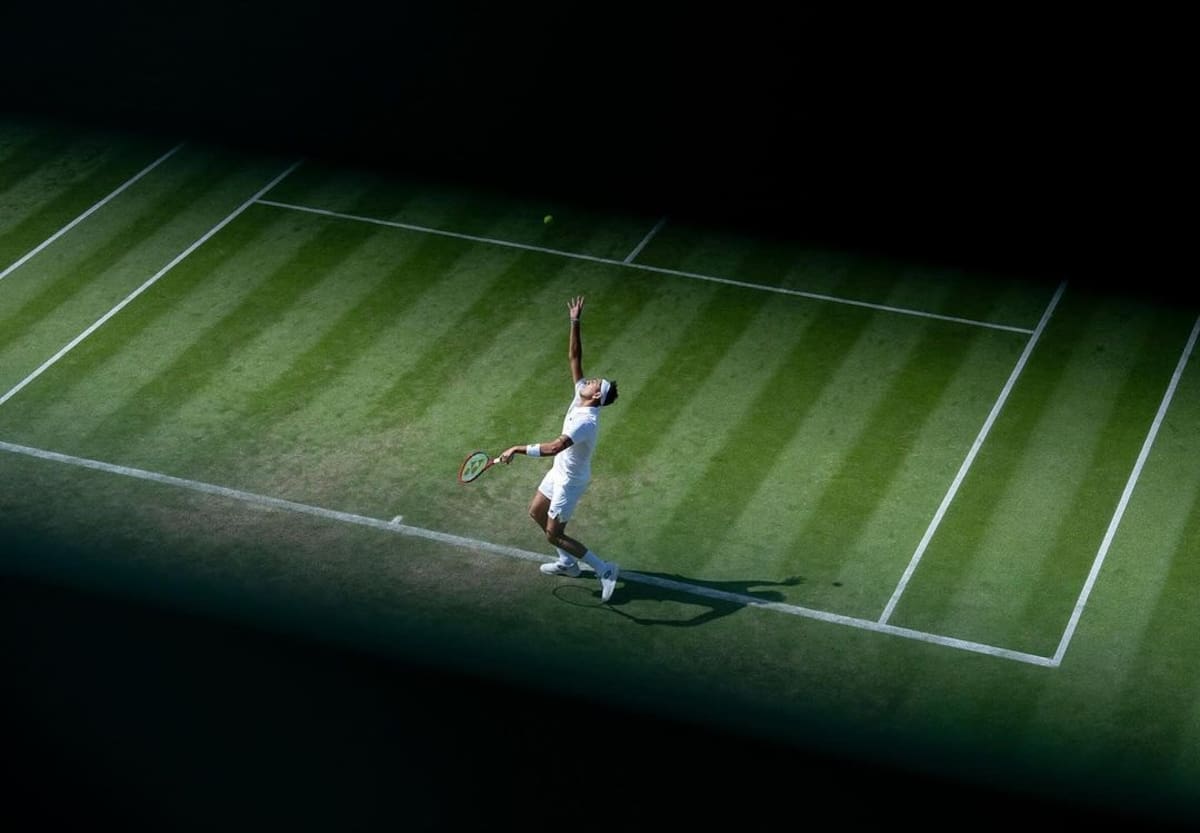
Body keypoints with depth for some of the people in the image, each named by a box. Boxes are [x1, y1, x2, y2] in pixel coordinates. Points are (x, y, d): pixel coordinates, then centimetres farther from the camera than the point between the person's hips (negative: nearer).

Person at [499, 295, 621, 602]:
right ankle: (567, 562, 39)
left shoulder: (585, 422, -36)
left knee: (554, 534, 0)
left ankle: (604, 570, 4)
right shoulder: (581, 396, -11)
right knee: (536, 512, 23)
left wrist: (518, 449, -45)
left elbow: (554, 447, -49)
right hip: (560, 472, 9)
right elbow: (575, 357, -6)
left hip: (570, 481, -9)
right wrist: (575, 323, -15)